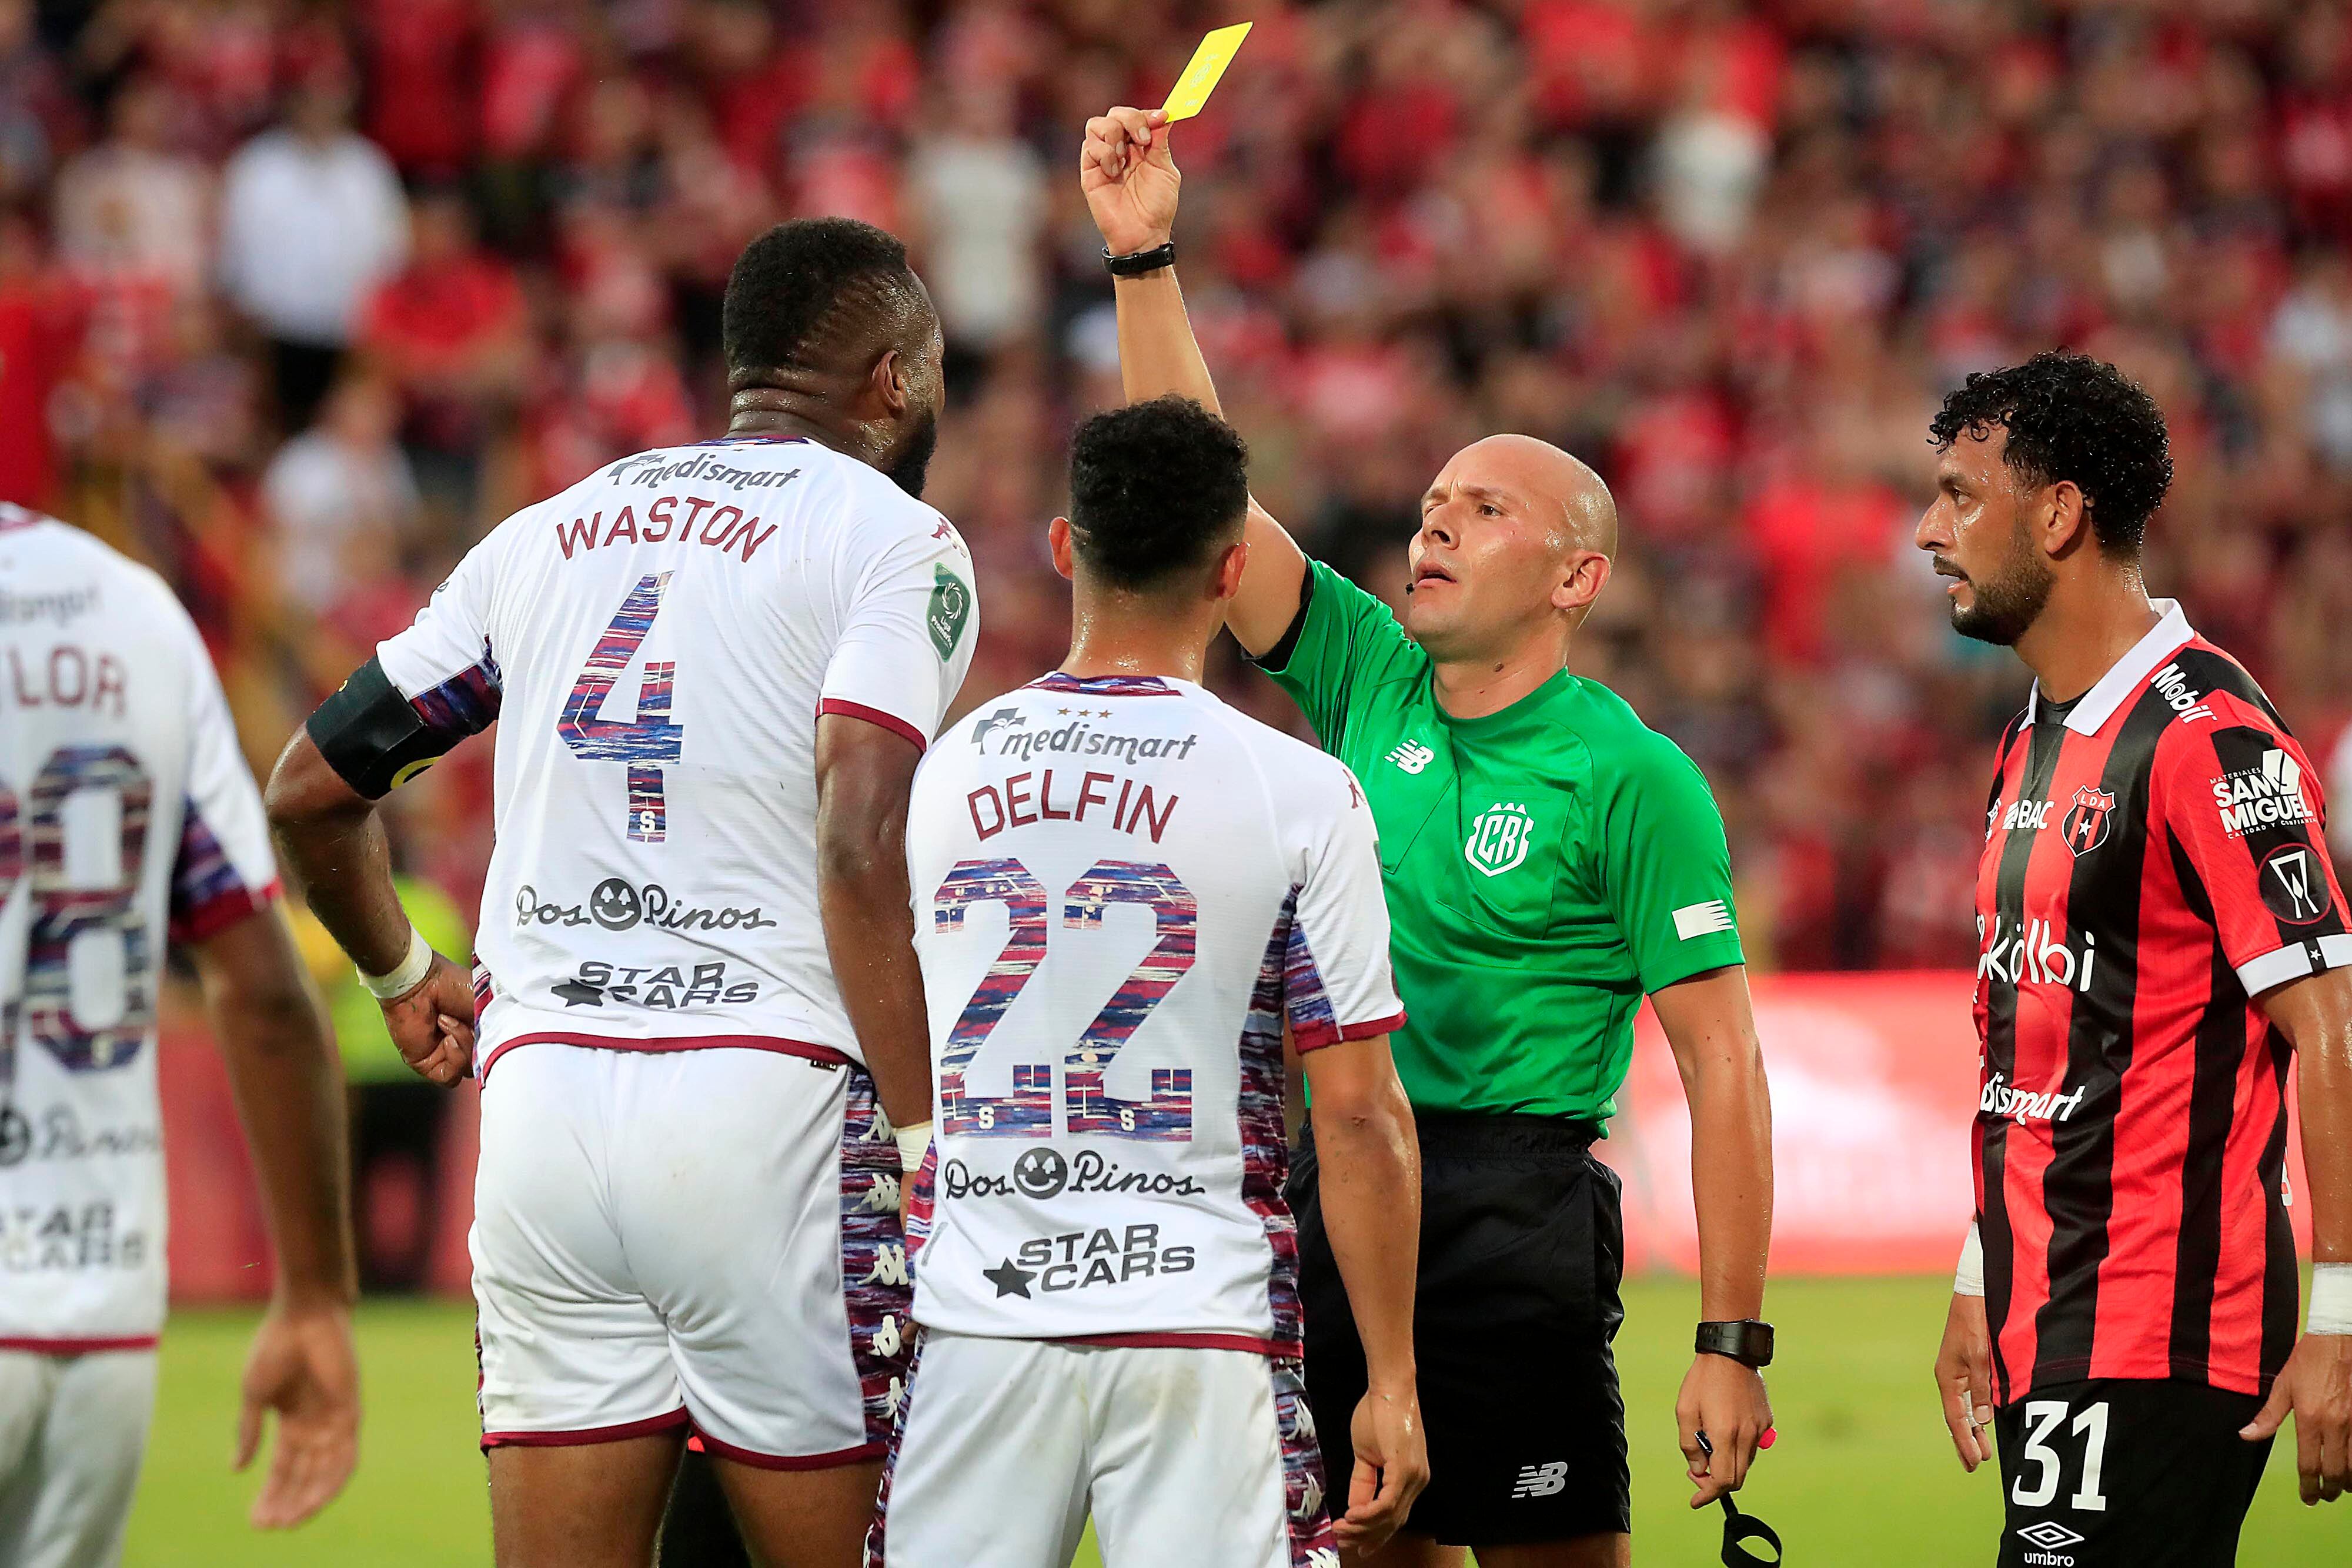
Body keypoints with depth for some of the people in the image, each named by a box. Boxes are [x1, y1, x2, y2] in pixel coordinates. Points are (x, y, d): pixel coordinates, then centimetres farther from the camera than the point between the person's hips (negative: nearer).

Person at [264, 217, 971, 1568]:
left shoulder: (548, 534, 19)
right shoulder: (898, 542, 1)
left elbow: (310, 787, 23)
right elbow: (859, 855, -14)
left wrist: (402, 973, 40)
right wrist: (927, 1147, -12)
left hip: (540, 1096, 5)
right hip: (765, 1105, -5)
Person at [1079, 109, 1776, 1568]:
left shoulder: (1633, 776, -6)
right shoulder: (1369, 682, 10)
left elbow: (1723, 1073, -8)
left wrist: (1733, 1344, -14)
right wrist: (1145, 255, -6)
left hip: (1513, 1213, -6)